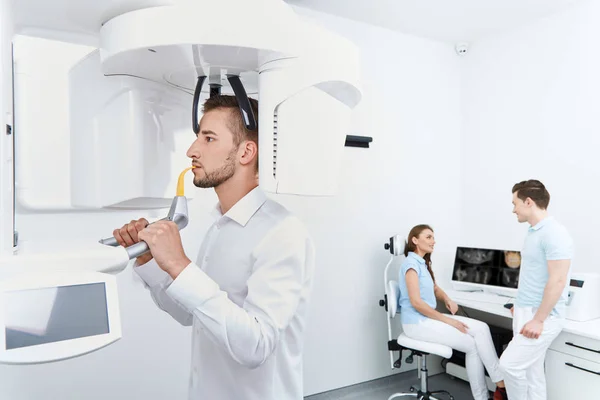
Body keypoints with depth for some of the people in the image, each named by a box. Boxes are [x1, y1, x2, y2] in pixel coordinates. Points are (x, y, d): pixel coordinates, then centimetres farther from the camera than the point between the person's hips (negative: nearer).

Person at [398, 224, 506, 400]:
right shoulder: (411, 263, -15)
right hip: (417, 322, -9)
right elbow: (416, 302, -22)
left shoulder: (423, 263, 15)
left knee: (481, 328, -7)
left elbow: (434, 289, 24)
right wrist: (447, 320, -16)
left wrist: (447, 299, 1)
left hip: (428, 318, 9)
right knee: (472, 345, -12)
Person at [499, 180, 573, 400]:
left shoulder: (553, 233, -19)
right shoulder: (533, 232, 11)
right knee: (531, 371, 14)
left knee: (510, 363, -9)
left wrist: (538, 320, -21)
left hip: (542, 317, -9)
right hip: (526, 312, 9)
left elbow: (557, 281, -23)